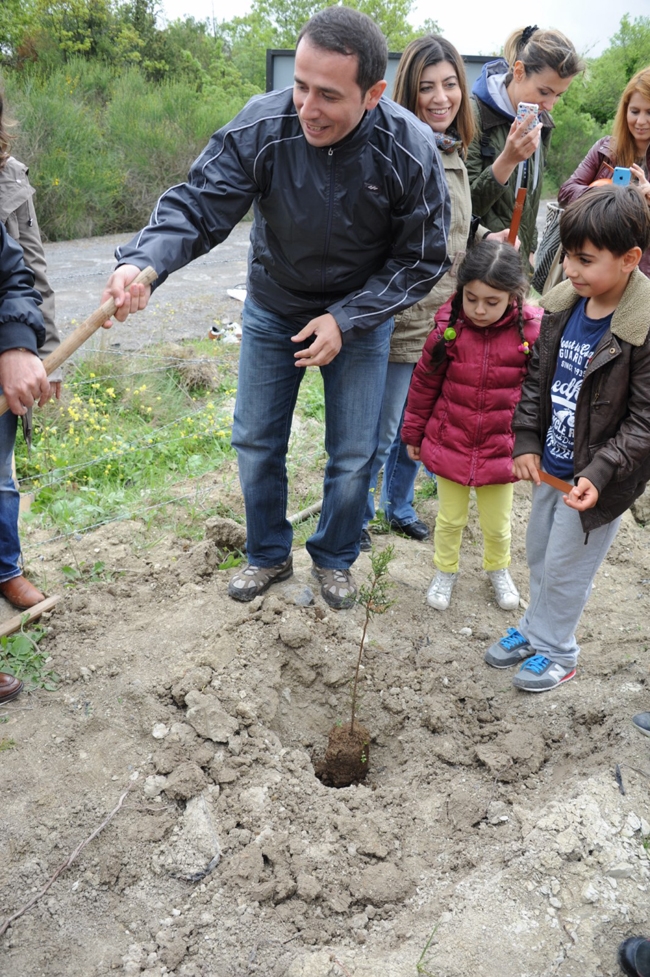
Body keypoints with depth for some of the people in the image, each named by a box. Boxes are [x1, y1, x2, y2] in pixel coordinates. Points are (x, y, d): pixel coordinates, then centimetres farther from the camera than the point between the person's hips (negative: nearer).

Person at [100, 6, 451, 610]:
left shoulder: (410, 152, -23)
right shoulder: (261, 128, -24)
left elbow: (421, 260, -14)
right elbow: (198, 204, -23)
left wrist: (345, 320, -22)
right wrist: (144, 260, -44)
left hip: (360, 317, -1)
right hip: (273, 310, 1)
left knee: (353, 456, 7)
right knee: (256, 443, 10)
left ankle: (333, 559, 34)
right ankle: (268, 556, 34)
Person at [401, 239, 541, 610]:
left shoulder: (531, 332, -14)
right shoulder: (448, 328, -13)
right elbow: (425, 383, 0)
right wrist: (414, 433, 7)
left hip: (501, 450, 0)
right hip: (450, 444, 0)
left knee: (497, 525, 18)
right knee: (450, 519, 17)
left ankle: (498, 569, 47)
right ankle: (446, 572, 43)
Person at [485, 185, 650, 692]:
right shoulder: (563, 302, -4)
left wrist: (600, 474, -26)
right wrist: (527, 442, 0)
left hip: (594, 478, -6)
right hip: (550, 464, 6)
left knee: (565, 568, 9)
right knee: (539, 554, 22)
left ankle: (556, 651, 33)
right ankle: (535, 627, 46)